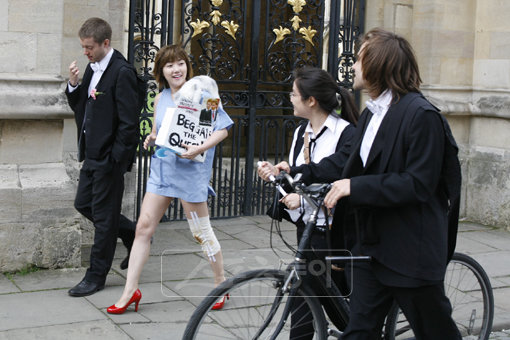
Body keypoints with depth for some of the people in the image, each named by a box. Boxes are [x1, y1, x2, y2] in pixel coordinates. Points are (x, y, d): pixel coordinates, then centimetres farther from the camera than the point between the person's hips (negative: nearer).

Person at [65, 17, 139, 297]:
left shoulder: (122, 72, -16)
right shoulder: (92, 68, 11)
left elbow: (128, 122, -19)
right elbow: (79, 107, 17)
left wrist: (114, 159, -18)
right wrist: (73, 84, -2)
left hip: (109, 158, -9)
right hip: (92, 154, 9)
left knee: (103, 215, 1)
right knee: (83, 204, 16)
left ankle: (96, 277, 13)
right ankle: (134, 236, 32)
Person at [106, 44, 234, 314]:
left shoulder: (201, 93, -6)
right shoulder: (160, 99, 11)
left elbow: (223, 129, -9)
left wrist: (200, 148, -23)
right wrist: (151, 139, -2)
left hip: (190, 170, -5)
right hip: (161, 168, 6)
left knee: (201, 232, 4)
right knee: (144, 227, 2)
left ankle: (221, 283, 24)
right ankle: (130, 290, 10)